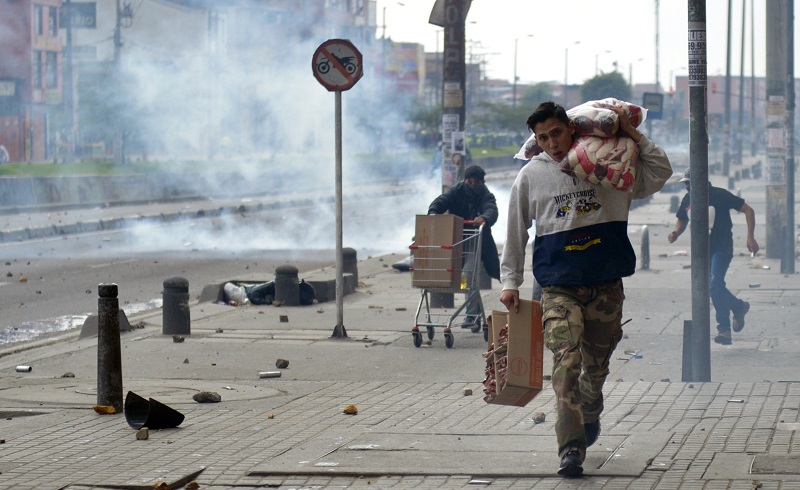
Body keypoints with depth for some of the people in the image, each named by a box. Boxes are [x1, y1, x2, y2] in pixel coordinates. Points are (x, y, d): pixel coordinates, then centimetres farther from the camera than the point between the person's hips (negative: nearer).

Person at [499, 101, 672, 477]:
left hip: (606, 284, 1)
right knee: (566, 362, -17)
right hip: (559, 287, -1)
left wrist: (632, 135, -1)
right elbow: (516, 232, 13)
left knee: (597, 364, 12)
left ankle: (590, 415, 43)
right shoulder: (531, 175, 5)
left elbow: (660, 174, 5)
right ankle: (571, 447, -23)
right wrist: (510, 281, 11)